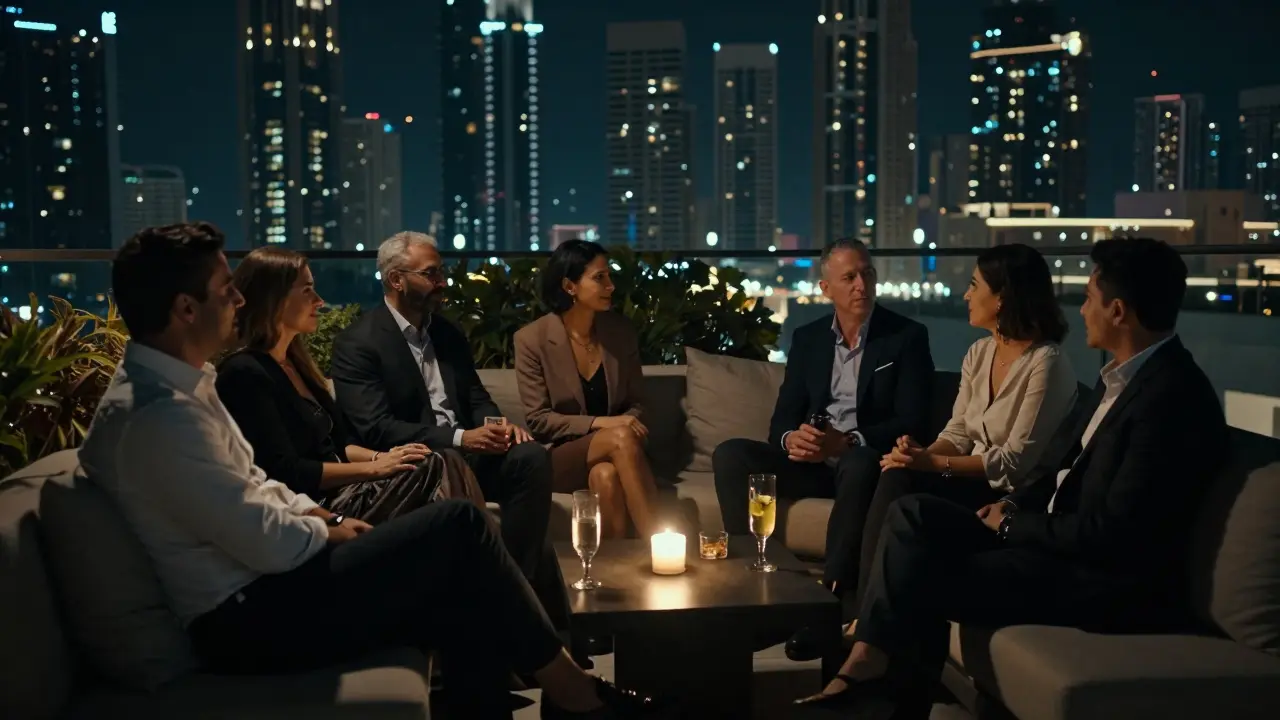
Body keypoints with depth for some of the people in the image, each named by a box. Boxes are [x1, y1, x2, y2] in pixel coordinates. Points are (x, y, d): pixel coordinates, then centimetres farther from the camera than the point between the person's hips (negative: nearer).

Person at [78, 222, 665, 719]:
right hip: (246, 623, -10)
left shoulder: (173, 383, 9)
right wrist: (328, 532, -4)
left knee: (464, 599, -1)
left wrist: (320, 518, 6)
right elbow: (268, 543, -24)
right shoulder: (160, 416, -23)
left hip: (259, 586, 10)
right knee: (459, 526, -13)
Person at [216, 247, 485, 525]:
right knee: (440, 468, -20)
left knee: (445, 464, -13)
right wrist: (373, 468, -15)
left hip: (339, 492, 9)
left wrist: (381, 457, -1)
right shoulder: (245, 373, -12)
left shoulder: (294, 360, 17)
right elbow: (286, 473, -17)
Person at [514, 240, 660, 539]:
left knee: (607, 475, -35)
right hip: (558, 459, -3)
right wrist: (599, 423, -21)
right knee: (621, 437, -33)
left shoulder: (621, 331, 4)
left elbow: (636, 403, 10)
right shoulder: (532, 339, -7)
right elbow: (538, 420, -8)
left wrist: (628, 425, -14)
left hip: (610, 453, 3)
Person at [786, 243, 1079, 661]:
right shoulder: (979, 353, 10)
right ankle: (837, 608, -20)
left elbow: (1014, 461, -17)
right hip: (969, 480, 7)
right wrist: (921, 454, -12)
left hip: (1009, 496, -7)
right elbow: (957, 434, 10)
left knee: (897, 482, -30)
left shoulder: (1046, 363, -14)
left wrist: (934, 463, -22)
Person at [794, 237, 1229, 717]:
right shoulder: (1127, 373, 7)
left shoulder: (1172, 397, -23)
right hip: (1057, 539, 9)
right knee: (914, 515, -2)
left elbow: (1113, 534, -25)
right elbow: (1064, 454, 18)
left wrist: (1013, 524, -12)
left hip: (1108, 582, -9)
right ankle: (866, 663, -6)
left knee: (922, 574, -13)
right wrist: (1014, 505, 1)